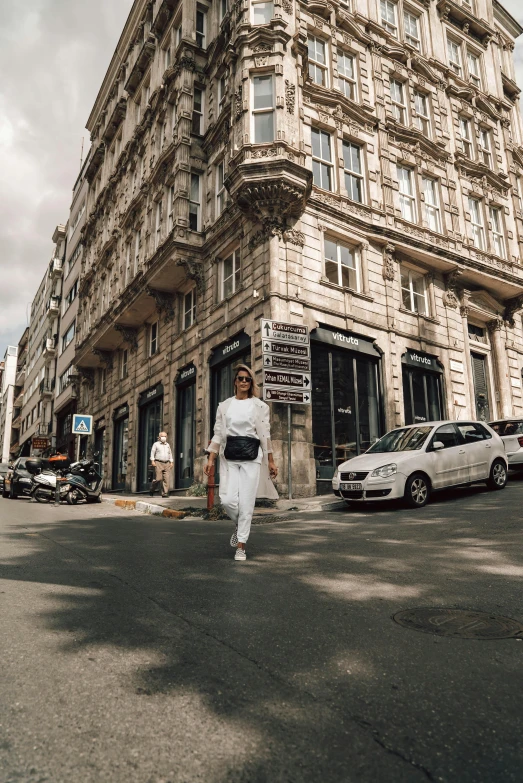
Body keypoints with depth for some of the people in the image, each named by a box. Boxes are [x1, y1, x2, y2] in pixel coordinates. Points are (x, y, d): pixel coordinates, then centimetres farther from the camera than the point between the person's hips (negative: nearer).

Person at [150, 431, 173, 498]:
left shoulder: (167, 445, 17)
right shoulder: (156, 444, 5)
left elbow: (170, 454, 21)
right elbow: (152, 452, 0)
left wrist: (171, 462, 13)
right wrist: (152, 461, -10)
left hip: (166, 463, 4)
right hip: (158, 463, -4)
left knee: (166, 479, -7)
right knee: (159, 478, -11)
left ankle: (165, 493, -6)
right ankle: (151, 490, 15)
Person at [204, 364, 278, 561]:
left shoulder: (260, 406, 7)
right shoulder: (224, 406, 10)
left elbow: (265, 435, 6)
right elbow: (218, 434, 9)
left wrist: (271, 461, 4)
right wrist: (210, 459, 2)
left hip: (251, 456, -1)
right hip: (229, 457, 1)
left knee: (246, 502, -4)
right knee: (228, 500, -10)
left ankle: (241, 546, 8)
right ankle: (239, 526, 23)